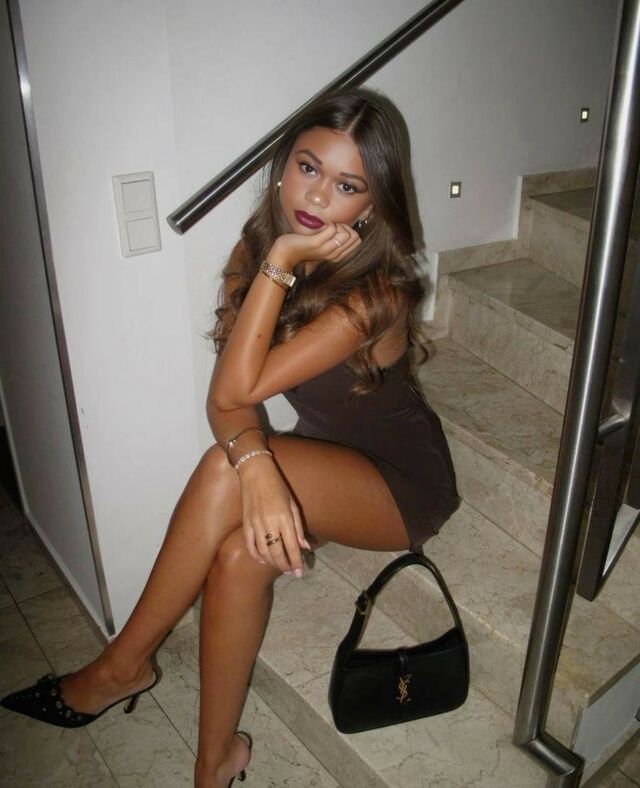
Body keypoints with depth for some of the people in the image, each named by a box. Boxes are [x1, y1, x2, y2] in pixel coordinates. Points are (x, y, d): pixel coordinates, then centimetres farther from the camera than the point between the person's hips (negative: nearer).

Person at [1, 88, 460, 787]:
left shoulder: (376, 291, -26)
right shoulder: (258, 246, -7)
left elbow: (241, 387, -30)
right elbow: (225, 398, -15)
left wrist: (280, 264, -29)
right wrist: (257, 463, -35)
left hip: (403, 484, -5)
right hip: (323, 465, 5)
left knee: (224, 473, -30)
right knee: (240, 556, -27)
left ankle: (124, 666, -10)